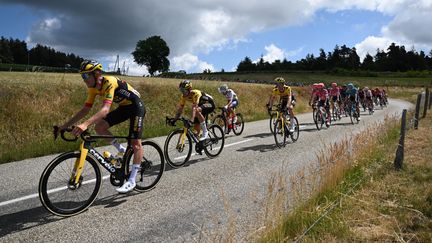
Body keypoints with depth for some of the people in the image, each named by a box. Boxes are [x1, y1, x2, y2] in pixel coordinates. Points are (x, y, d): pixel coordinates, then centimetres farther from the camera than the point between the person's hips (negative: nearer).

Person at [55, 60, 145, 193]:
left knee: (136, 143, -11)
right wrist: (65, 125, -9)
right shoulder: (93, 88, -6)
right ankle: (122, 150, 11)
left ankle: (132, 180, -5)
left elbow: (105, 109, -42)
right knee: (99, 127, -7)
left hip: (136, 106, -8)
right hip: (123, 107, 8)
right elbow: (85, 109, -3)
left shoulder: (109, 82, -31)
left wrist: (85, 124, -54)